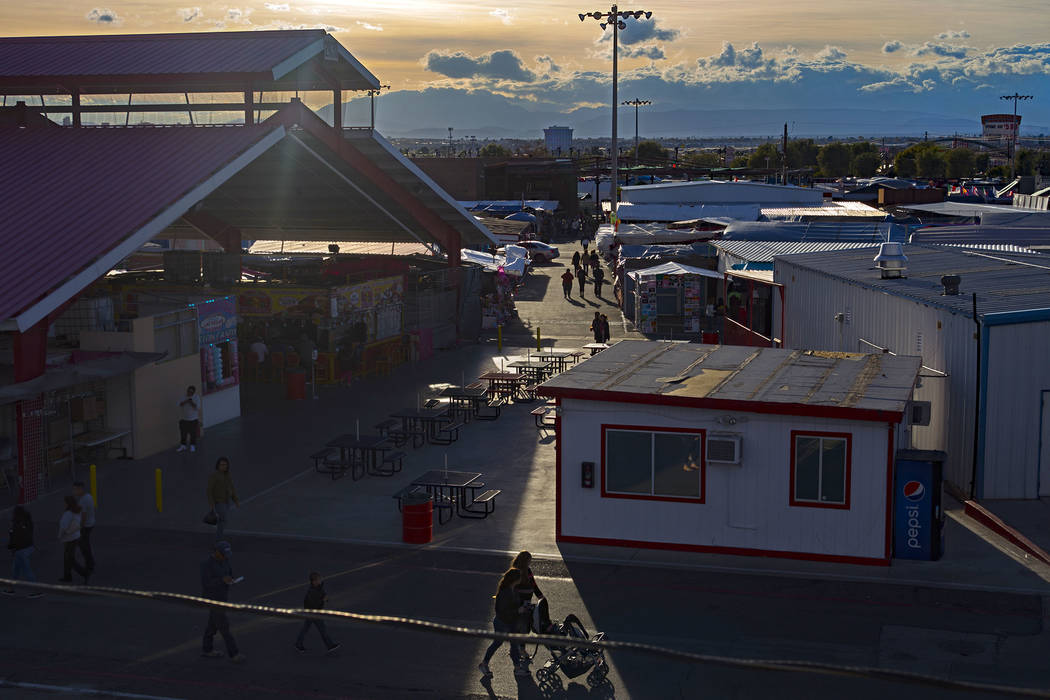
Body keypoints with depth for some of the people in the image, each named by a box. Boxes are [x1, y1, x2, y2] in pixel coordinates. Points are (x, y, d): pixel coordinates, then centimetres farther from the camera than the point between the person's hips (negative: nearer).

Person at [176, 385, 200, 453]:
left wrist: (191, 403, -24)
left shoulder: (196, 398, -3)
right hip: (184, 419, 3)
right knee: (183, 433, 3)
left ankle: (192, 446, 10)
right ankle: (183, 446, 12)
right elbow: (179, 404, -8)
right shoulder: (184, 397, 5)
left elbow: (197, 407, -12)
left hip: (193, 419, -3)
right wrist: (186, 401, -22)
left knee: (193, 433, 0)